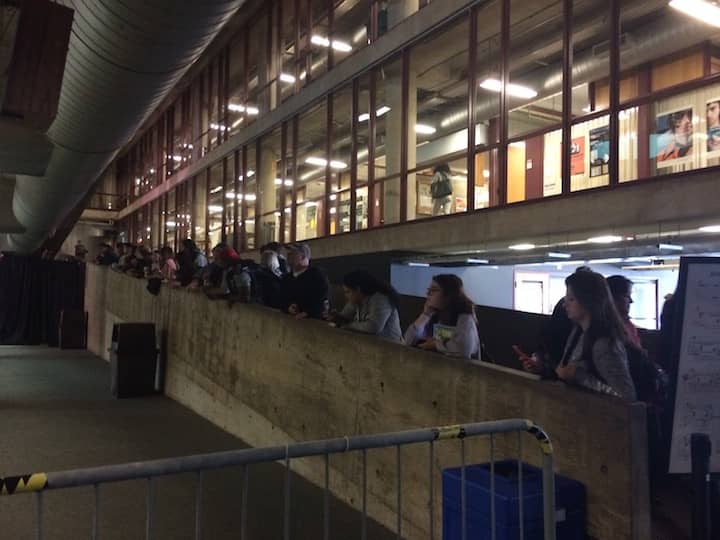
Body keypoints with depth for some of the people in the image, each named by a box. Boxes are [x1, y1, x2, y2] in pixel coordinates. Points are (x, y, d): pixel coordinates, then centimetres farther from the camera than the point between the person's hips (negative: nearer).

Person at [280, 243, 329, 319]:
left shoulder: (317, 274, -2)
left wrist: (307, 313, -20)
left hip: (314, 319, -5)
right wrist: (288, 307, -8)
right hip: (291, 319, 5)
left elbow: (323, 298, -11)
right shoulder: (286, 279, 18)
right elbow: (282, 300, 15)